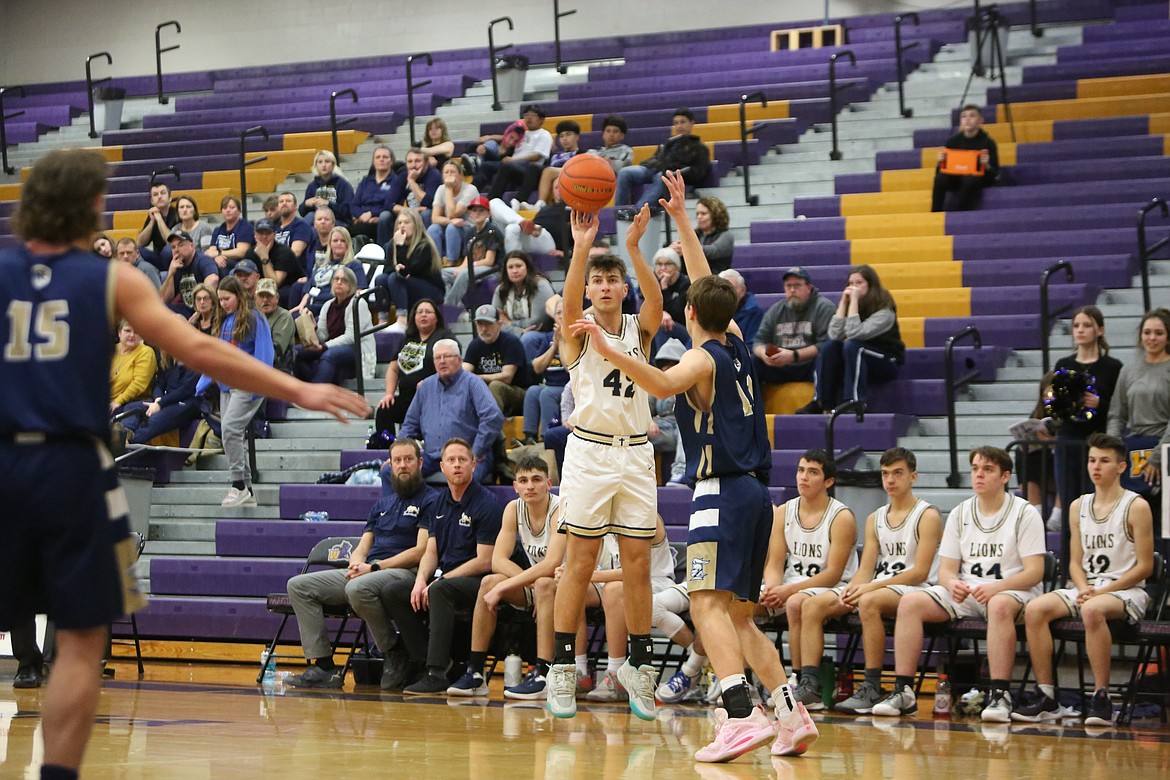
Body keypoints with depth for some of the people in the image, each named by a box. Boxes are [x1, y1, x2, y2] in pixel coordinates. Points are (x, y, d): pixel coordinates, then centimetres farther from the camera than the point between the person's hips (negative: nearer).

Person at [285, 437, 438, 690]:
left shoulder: (431, 500, 1)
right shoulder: (382, 504, 26)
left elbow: (421, 551, -10)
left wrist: (374, 567, -14)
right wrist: (356, 564, -5)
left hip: (404, 573, -8)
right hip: (367, 572, 8)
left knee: (358, 588, -40)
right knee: (299, 585, -8)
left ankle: (394, 650, -15)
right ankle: (323, 667, -16)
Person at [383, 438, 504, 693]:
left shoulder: (487, 504, -10)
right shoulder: (440, 502, 13)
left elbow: (484, 561, -14)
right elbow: (431, 551, 14)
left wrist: (438, 582, -16)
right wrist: (421, 581, -8)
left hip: (477, 581, -8)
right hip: (444, 575, 8)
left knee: (440, 591, -36)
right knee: (394, 593, -10)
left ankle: (436, 673, -39)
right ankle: (423, 664, -13)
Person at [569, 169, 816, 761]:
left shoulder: (702, 358, -7)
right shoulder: (735, 346, 15)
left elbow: (664, 384, -31)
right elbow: (709, 285, 28)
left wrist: (611, 352, -39)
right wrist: (681, 219, 33)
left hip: (722, 491, -9)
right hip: (755, 492, 9)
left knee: (708, 604, -19)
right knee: (739, 616, 15)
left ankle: (741, 717, -35)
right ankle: (792, 716, 7)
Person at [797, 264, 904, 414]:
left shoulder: (884, 310, -16)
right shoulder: (851, 306, 3)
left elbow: (854, 333, -29)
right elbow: (834, 335, -12)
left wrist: (854, 301, -27)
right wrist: (844, 302, -14)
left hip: (888, 362, -6)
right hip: (860, 359, 6)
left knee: (852, 346, -31)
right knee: (829, 346, -18)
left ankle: (855, 402, -34)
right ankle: (820, 402, -23)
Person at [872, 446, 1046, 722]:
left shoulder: (1025, 513, -3)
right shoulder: (959, 514, 12)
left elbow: (1034, 572, -11)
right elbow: (946, 569, 8)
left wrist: (996, 587, -27)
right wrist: (953, 584, -17)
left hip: (1013, 591, -5)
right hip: (966, 593, 5)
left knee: (1000, 606, -41)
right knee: (910, 602, -18)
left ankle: (1000, 694, -42)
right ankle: (903, 692, -21)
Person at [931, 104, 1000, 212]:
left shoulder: (987, 142, -5)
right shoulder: (953, 141, 2)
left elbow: (995, 173, -7)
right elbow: (940, 171, 4)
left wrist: (986, 165, -27)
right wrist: (941, 162, -18)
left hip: (979, 179, -3)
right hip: (956, 179, 3)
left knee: (969, 180, -37)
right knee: (940, 179, -29)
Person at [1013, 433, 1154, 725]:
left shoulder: (1136, 507, -4)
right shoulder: (1079, 507, 13)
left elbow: (1144, 566, -7)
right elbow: (1076, 561, 14)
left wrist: (1102, 591, -14)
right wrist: (1084, 589, -9)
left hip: (1127, 591, -6)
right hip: (1086, 589, 6)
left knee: (1093, 610, -40)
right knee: (1035, 609, -21)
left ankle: (1101, 697, -34)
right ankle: (1046, 697, -19)